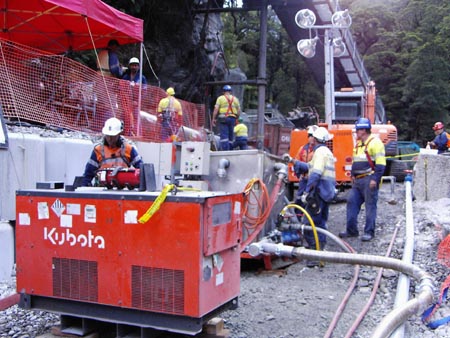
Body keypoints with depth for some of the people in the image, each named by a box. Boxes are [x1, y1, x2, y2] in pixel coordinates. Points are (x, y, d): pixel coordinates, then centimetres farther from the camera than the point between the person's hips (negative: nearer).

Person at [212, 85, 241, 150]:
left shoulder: (220, 98, 3)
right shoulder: (235, 99, 13)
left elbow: (216, 109, -6)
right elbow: (239, 111, 11)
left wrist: (214, 119, -3)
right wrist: (236, 119, 21)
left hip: (223, 118, -3)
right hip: (232, 118, 4)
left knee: (224, 135, -8)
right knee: (230, 135, 10)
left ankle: (225, 150, -17)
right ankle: (229, 149, 12)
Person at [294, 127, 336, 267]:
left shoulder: (320, 151, -10)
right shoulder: (326, 151, 22)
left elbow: (316, 174, -21)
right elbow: (310, 167, 28)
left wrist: (306, 191, -23)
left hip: (319, 191, -11)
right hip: (327, 192, 11)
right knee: (320, 223, 16)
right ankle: (320, 251, 22)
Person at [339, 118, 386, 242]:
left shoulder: (375, 142, -9)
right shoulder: (358, 143, 19)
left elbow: (380, 163, -15)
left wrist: (375, 179, -20)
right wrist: (353, 175, 20)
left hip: (369, 180, -9)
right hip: (358, 180, 9)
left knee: (370, 205, -2)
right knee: (351, 202, 5)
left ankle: (369, 232, 6)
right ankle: (351, 230, 12)